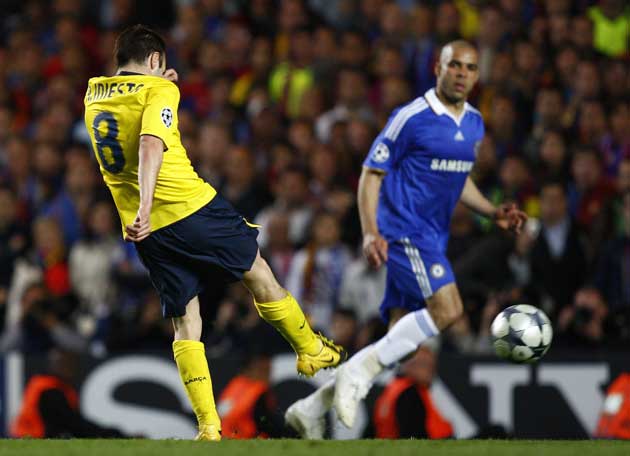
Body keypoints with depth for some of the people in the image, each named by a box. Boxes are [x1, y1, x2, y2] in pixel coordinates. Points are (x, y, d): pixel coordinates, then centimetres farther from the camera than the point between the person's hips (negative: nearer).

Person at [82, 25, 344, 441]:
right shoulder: (158, 90, -8)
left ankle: (208, 425, 0)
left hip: (147, 230, 5)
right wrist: (146, 207, -34)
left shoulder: (94, 97, 12)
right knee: (258, 273, 17)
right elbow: (150, 144, -25)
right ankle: (311, 351, 32)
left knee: (185, 323, 8)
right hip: (191, 206, -5)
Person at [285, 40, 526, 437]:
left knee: (403, 343, 3)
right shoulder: (412, 118, -10)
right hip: (404, 232, -8)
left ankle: (313, 407, 9)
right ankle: (360, 370, -15)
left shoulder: (474, 124, 13)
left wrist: (494, 212, 12)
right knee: (447, 310, -25)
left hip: (432, 239, 8)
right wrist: (370, 233, -18)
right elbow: (371, 173, -7)